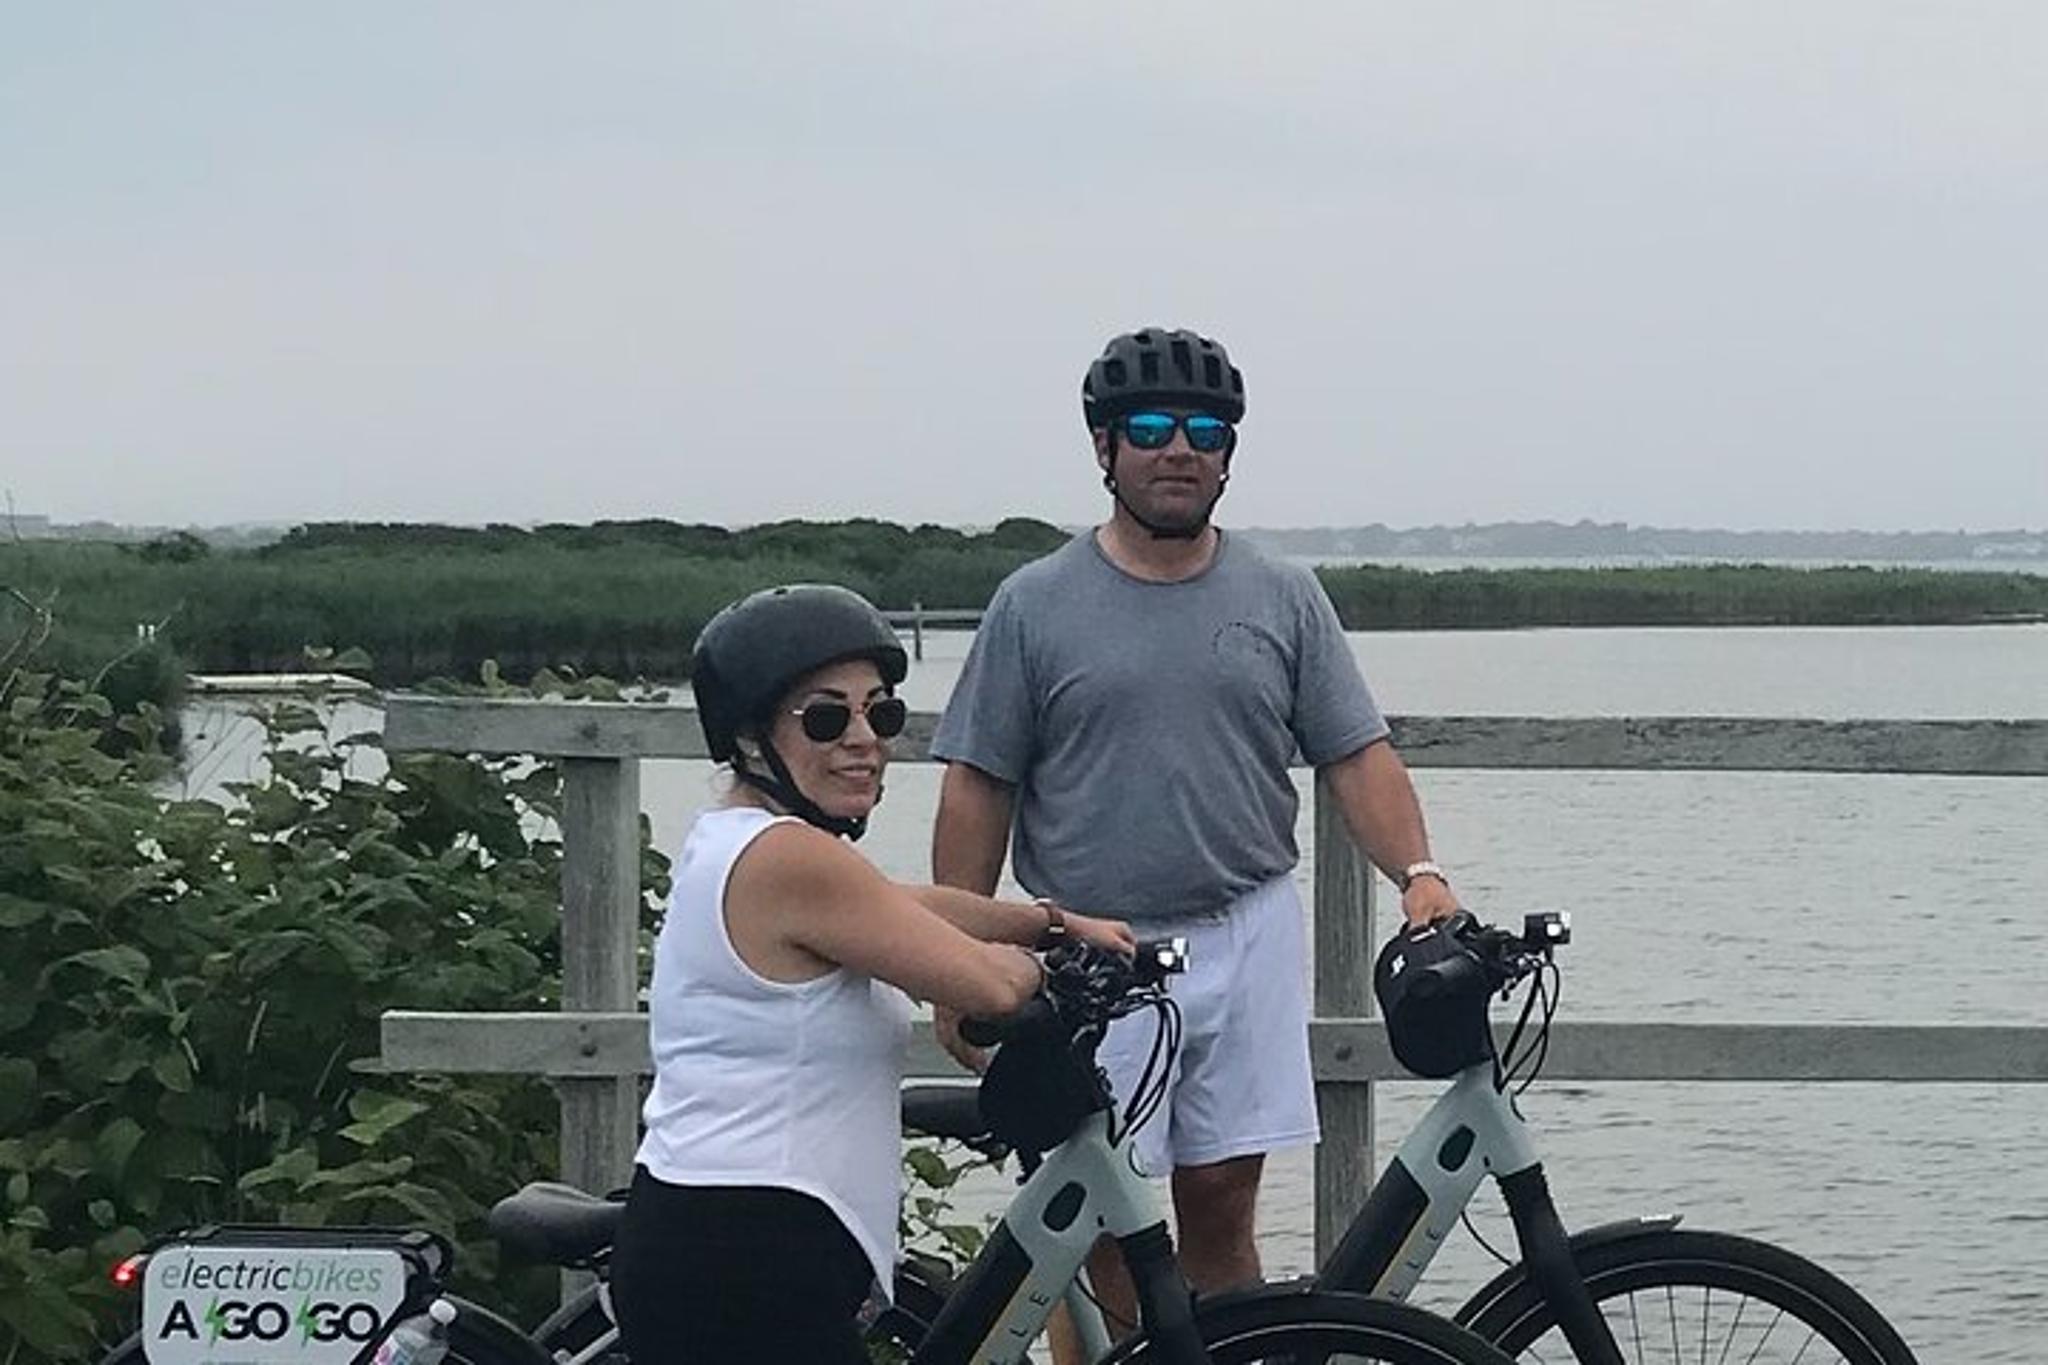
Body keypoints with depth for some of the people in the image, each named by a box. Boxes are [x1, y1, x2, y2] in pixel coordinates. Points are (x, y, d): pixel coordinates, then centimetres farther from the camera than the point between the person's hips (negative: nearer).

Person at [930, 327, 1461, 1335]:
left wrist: (1417, 872, -13)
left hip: (1247, 944, 2)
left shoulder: (1284, 599, 8)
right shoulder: (1035, 606, 2)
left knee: (1220, 1208, 5)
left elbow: (1357, 756, 5)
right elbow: (977, 794, 2)